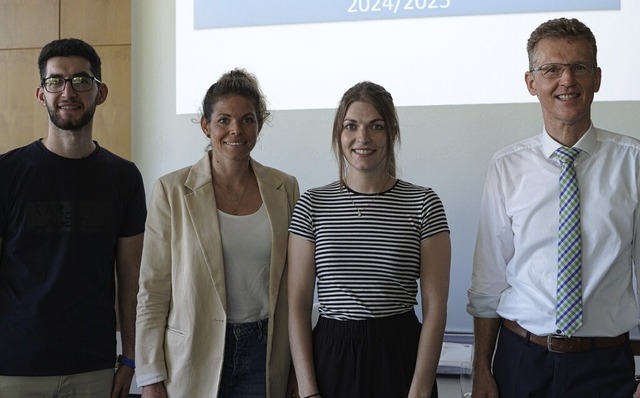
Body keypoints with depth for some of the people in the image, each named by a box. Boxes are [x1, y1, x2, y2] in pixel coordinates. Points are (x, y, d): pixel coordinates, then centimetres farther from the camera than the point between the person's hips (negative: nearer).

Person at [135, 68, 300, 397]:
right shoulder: (172, 191, -6)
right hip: (194, 355, -2)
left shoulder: (285, 188, 3)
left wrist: (300, 371, 6)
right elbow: (152, 290, -5)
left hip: (265, 355, 2)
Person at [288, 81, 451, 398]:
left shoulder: (424, 204, -3)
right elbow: (298, 305, -1)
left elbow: (435, 307, -5)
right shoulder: (312, 205, 0)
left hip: (400, 359, -1)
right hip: (331, 358, 1)